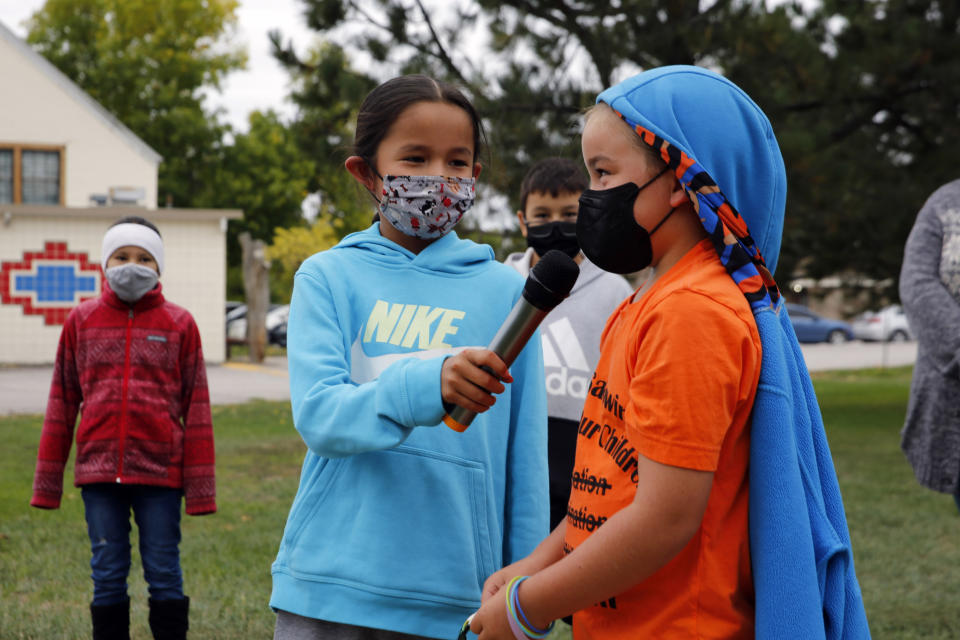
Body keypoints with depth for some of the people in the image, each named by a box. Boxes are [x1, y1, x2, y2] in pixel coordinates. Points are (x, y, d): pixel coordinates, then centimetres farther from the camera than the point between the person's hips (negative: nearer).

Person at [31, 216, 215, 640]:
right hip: (98, 470, 2)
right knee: (107, 576, 8)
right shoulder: (81, 321, 7)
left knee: (164, 575, 4)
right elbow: (62, 403, 9)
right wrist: (47, 482, 7)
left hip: (160, 474, -1)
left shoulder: (179, 324, 2)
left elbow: (196, 407, 2)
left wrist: (199, 485, -3)